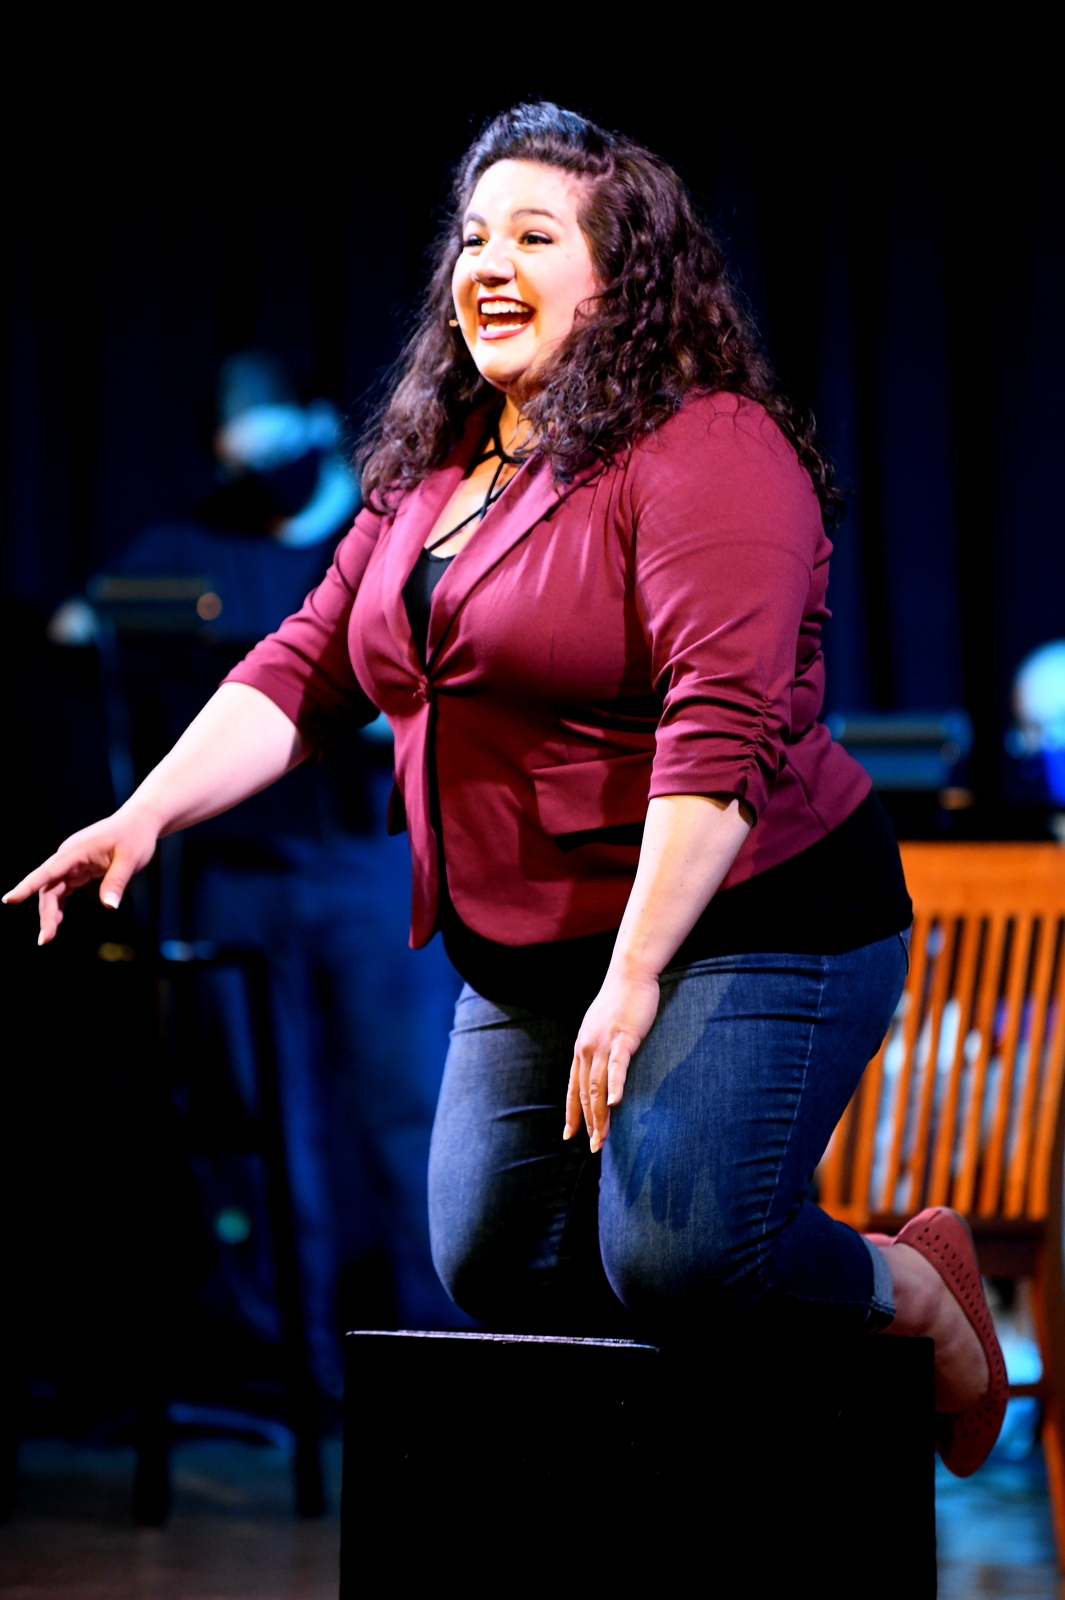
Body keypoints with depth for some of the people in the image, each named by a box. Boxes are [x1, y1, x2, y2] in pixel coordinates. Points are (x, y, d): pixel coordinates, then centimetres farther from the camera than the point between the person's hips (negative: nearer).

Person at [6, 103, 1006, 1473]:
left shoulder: (706, 451, -16)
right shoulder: (429, 474, 11)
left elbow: (722, 728, -24)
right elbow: (306, 667, 8)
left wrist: (632, 980, -30)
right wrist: (147, 812, -7)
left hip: (746, 918, -8)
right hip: (524, 950, 9)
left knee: (675, 1262, -21)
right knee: (493, 1268, 8)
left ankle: (917, 1294, 9)